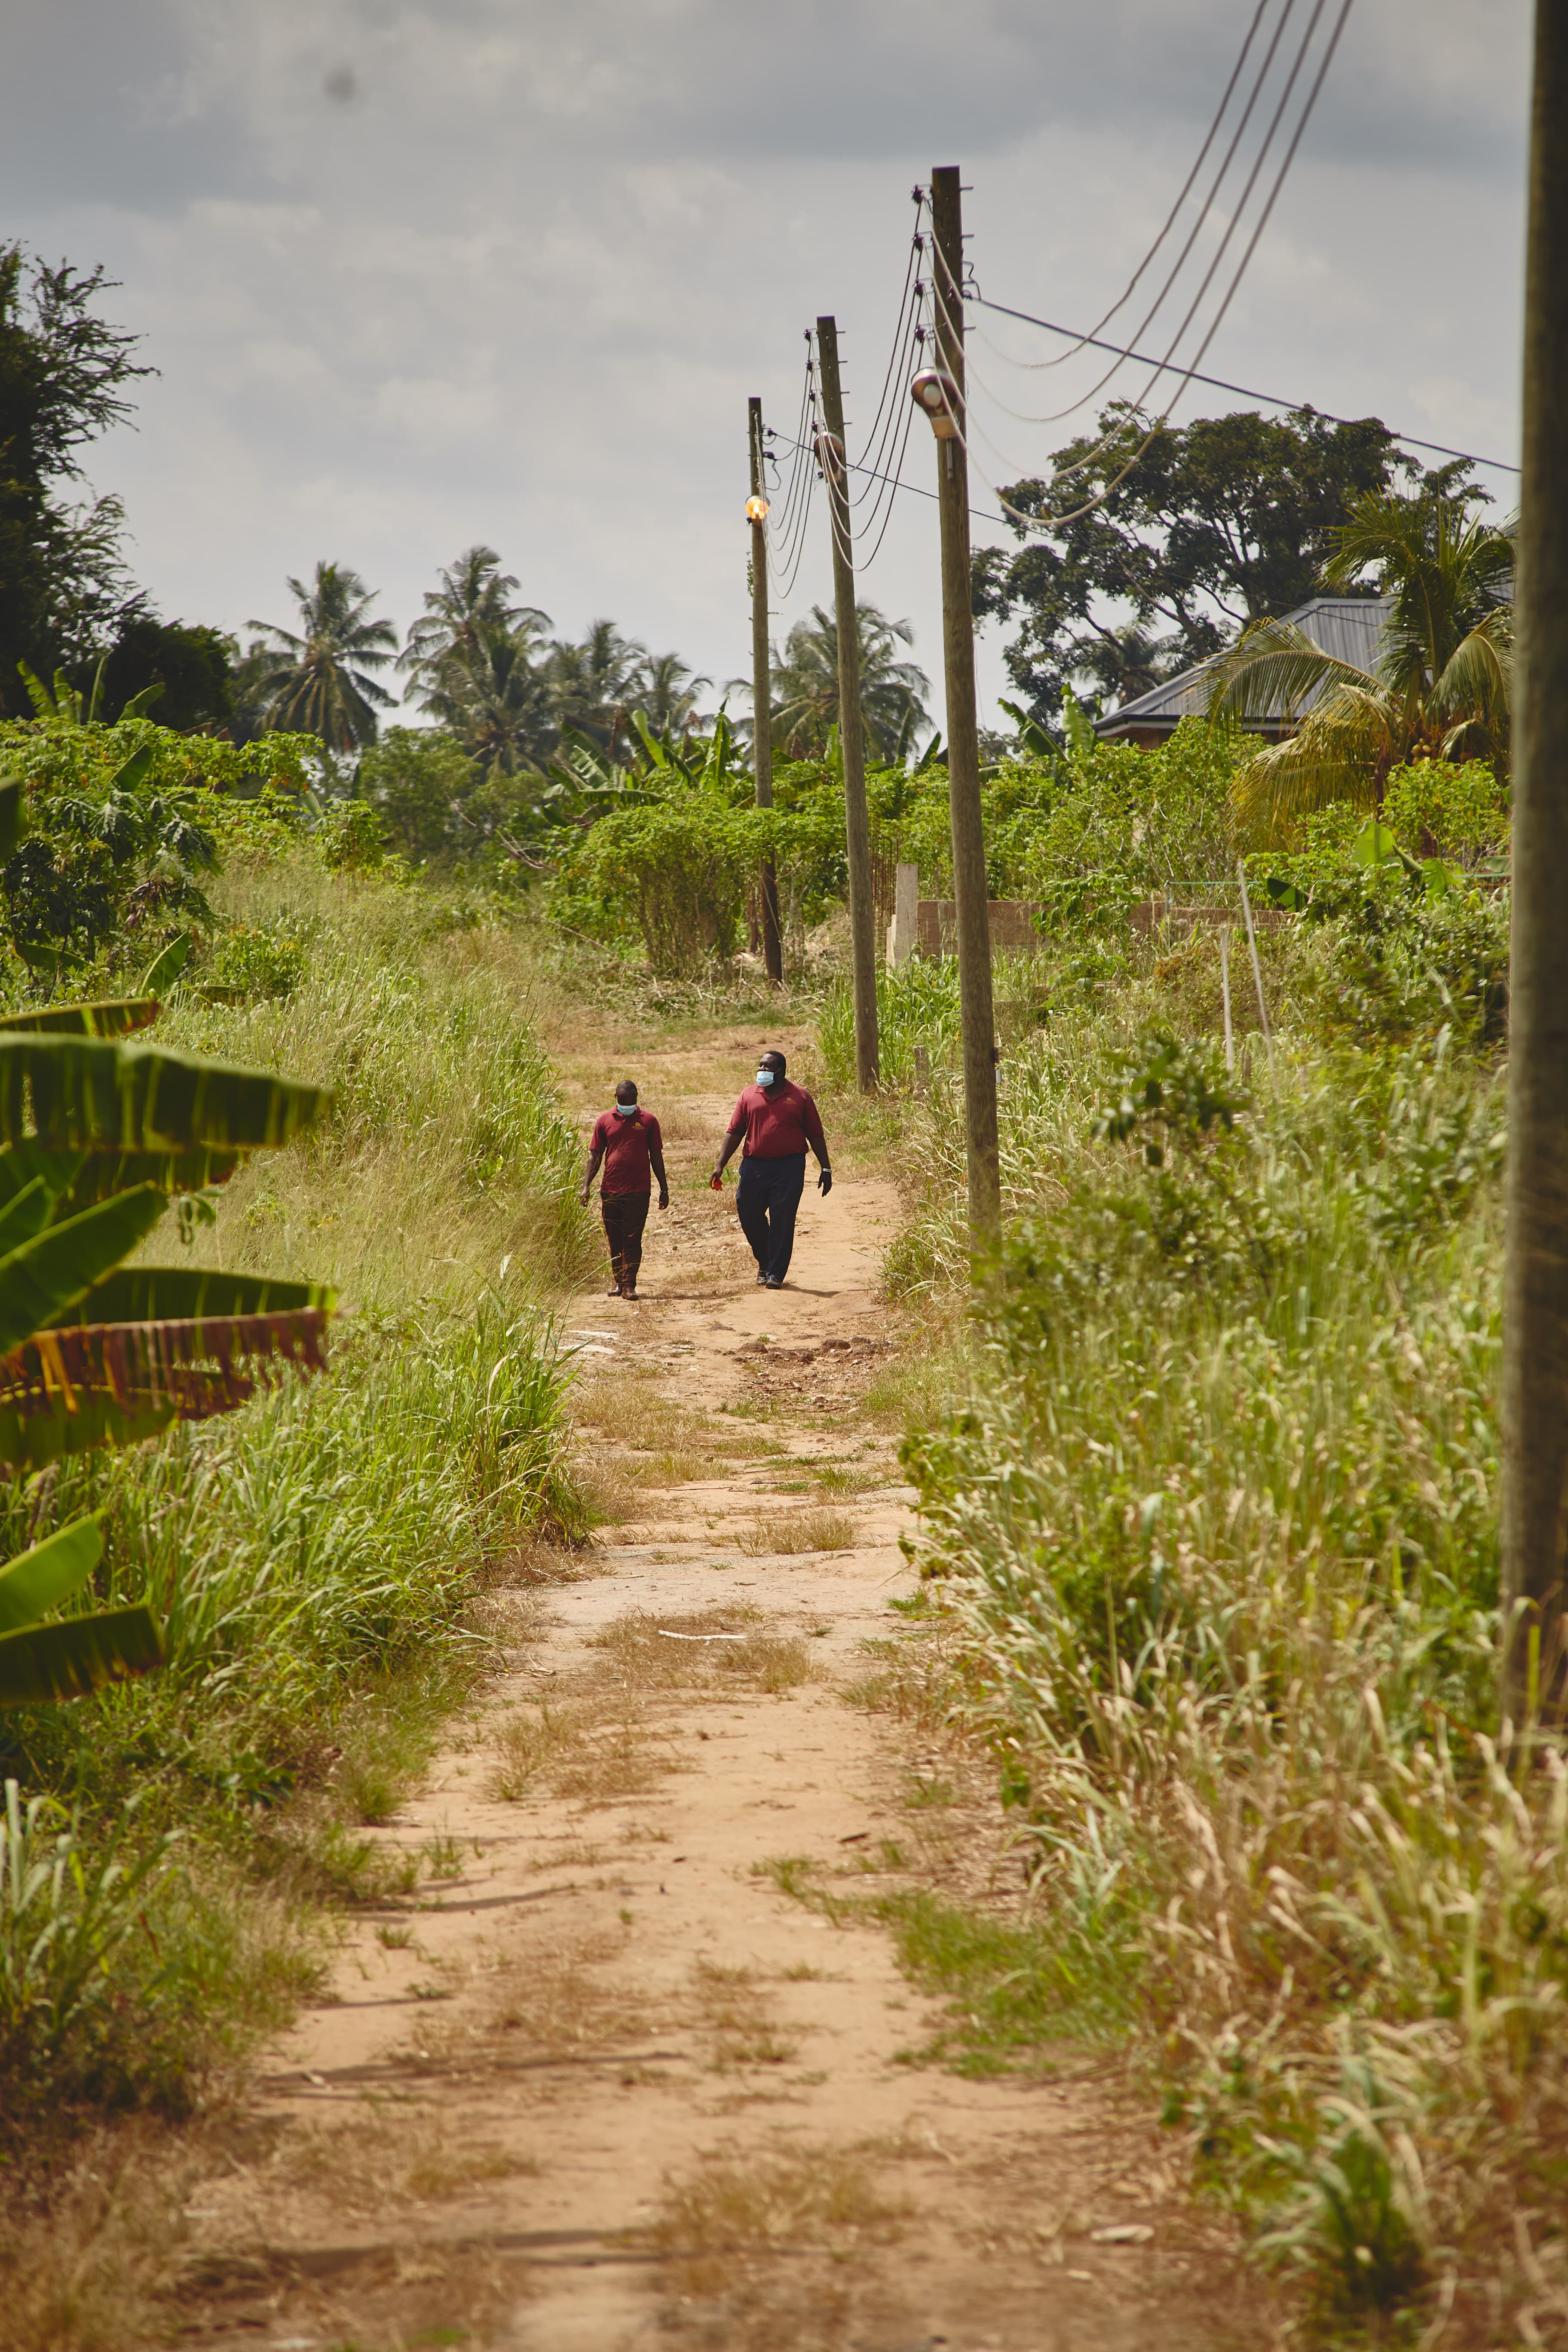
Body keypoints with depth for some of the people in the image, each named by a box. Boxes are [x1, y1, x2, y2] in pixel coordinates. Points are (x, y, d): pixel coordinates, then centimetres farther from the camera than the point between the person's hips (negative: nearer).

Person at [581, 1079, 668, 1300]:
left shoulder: (648, 1121, 5)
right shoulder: (604, 1121, 8)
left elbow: (656, 1157, 10)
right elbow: (595, 1156, 10)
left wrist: (664, 1189, 10)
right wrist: (586, 1186, 1)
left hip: (638, 1190, -2)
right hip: (610, 1190, 2)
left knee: (632, 1239, -7)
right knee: (614, 1240, 7)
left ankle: (629, 1285, -8)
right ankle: (619, 1282, 17)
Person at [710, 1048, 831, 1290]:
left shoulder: (799, 1097, 5)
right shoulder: (749, 1096, 9)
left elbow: (815, 1135, 8)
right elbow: (734, 1133, 10)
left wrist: (826, 1169, 6)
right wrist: (720, 1165, 3)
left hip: (789, 1167, -2)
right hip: (754, 1165, 2)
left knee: (782, 1221, -3)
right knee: (748, 1214, 2)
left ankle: (776, 1274, 4)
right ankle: (764, 1262, 26)